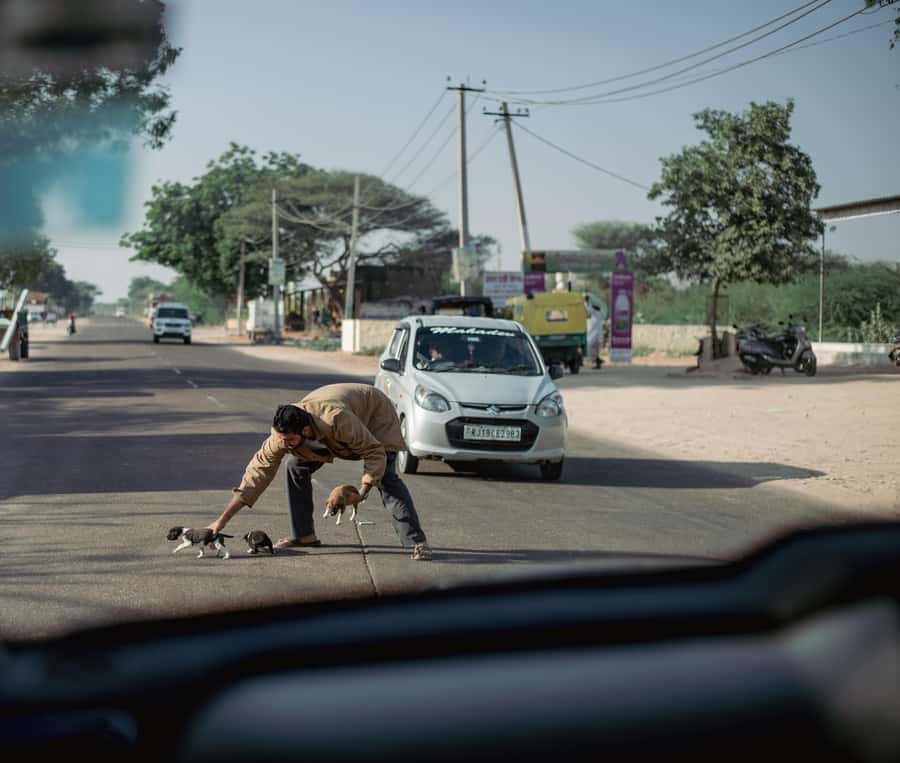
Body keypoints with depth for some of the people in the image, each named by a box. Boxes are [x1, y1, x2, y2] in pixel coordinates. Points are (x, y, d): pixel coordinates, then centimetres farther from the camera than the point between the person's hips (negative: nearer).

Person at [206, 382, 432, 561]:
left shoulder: (337, 420, -46)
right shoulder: (283, 432, -28)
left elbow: (375, 452, -35)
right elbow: (258, 472, -23)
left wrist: (363, 491, -46)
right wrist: (223, 519, -25)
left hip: (376, 416, -6)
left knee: (385, 477, -25)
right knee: (295, 465, -6)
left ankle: (417, 542, -24)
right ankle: (304, 534, 5)